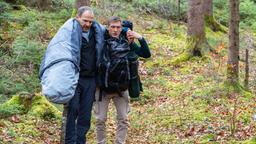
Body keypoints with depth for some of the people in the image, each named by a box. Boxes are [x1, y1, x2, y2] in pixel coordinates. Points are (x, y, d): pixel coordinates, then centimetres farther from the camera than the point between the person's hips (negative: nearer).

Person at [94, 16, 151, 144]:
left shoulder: (127, 42, -1)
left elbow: (146, 54, -3)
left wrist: (140, 38, -13)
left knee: (123, 119, 6)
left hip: (121, 87, 2)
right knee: (100, 119, 5)